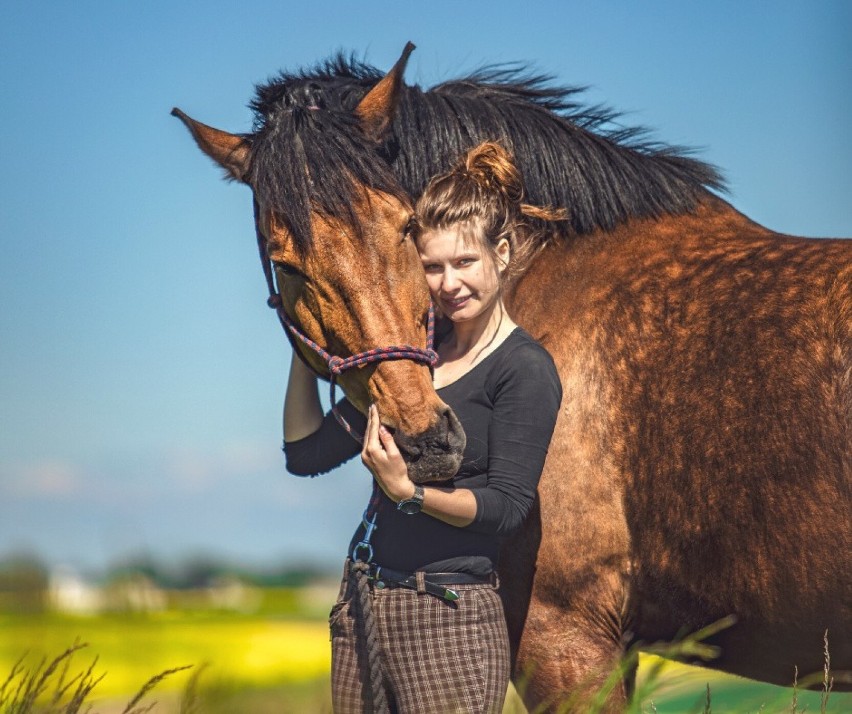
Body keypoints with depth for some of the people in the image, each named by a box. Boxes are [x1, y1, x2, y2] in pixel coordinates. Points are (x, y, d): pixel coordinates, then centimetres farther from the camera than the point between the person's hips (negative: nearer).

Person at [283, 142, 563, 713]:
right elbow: (305, 453, 10)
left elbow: (507, 505, -14)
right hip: (362, 607, 6)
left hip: (449, 618, -6)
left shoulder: (526, 368, -7)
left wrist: (410, 493, -27)